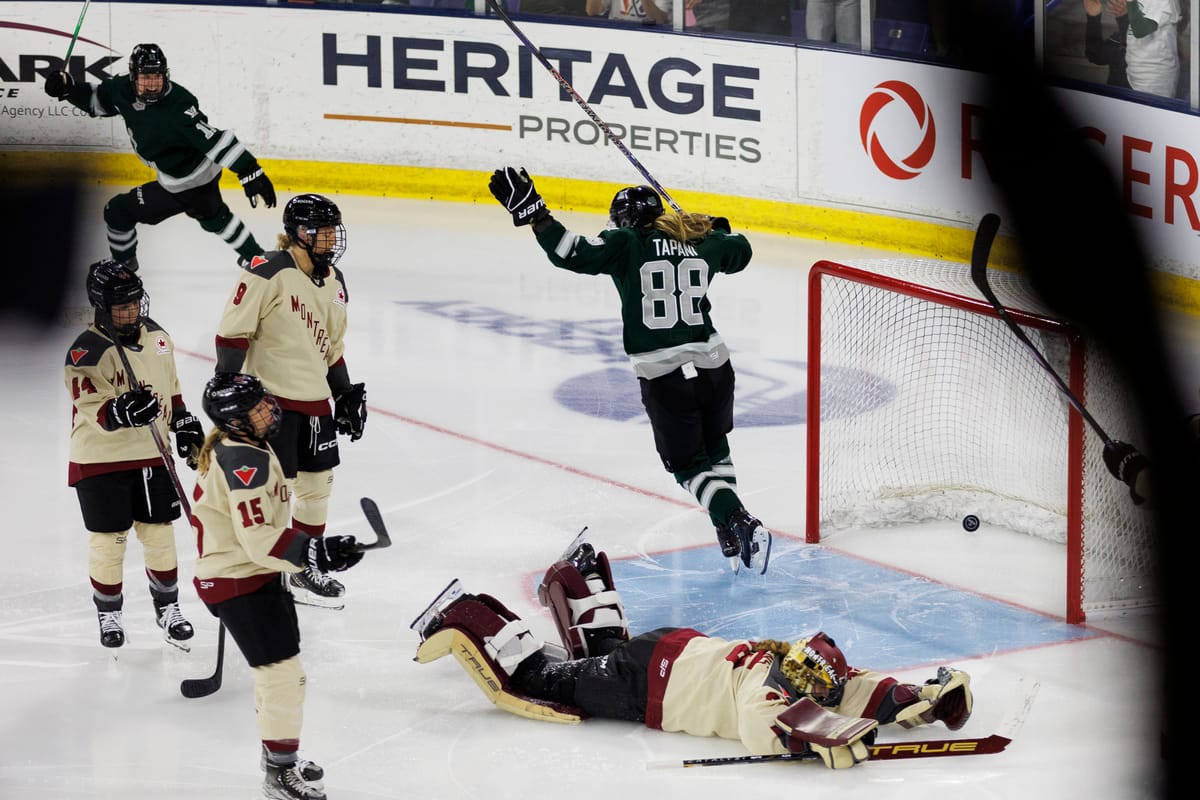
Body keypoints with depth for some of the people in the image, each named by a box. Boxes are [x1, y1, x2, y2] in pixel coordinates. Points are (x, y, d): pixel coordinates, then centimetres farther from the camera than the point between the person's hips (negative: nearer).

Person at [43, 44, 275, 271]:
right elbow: (97, 99, 5)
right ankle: (254, 256, 53)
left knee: (118, 212, 2)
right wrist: (67, 88, -11)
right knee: (213, 215, 34)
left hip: (184, 184, -8)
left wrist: (250, 172, -43)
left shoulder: (178, 108, -36)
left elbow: (216, 140, -38)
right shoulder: (124, 90, -14)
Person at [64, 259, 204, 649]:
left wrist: (185, 424, 15)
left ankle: (167, 606, 26)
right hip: (100, 460, -5)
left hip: (153, 455, 5)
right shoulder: (87, 352, -18)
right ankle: (109, 612, 20)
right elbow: (94, 412, -24)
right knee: (108, 541, 3)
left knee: (159, 534, 11)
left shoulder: (157, 336, 3)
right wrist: (123, 411, -42)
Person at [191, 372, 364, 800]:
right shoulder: (245, 461, -25)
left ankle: (277, 754, 36)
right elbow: (259, 539, -29)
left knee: (278, 669, 22)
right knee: (283, 673, -8)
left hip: (252, 575, 11)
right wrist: (316, 552, -29)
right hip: (241, 585, -11)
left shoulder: (224, 448, 8)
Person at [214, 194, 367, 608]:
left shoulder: (333, 281, 10)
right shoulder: (269, 273, -16)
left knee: (317, 484, 15)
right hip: (269, 398, -8)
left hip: (315, 401, 8)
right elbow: (233, 332, -15)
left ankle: (304, 570, 32)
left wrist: (347, 394, 19)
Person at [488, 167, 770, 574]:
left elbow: (573, 254, -19)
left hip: (664, 379, -5)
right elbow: (740, 253, 29)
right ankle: (731, 539, 25)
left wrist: (531, 209, -18)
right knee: (714, 448, 27)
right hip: (714, 367, 5)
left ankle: (739, 523, -9)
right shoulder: (703, 242, 8)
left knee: (688, 464, 10)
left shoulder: (627, 244, -6)